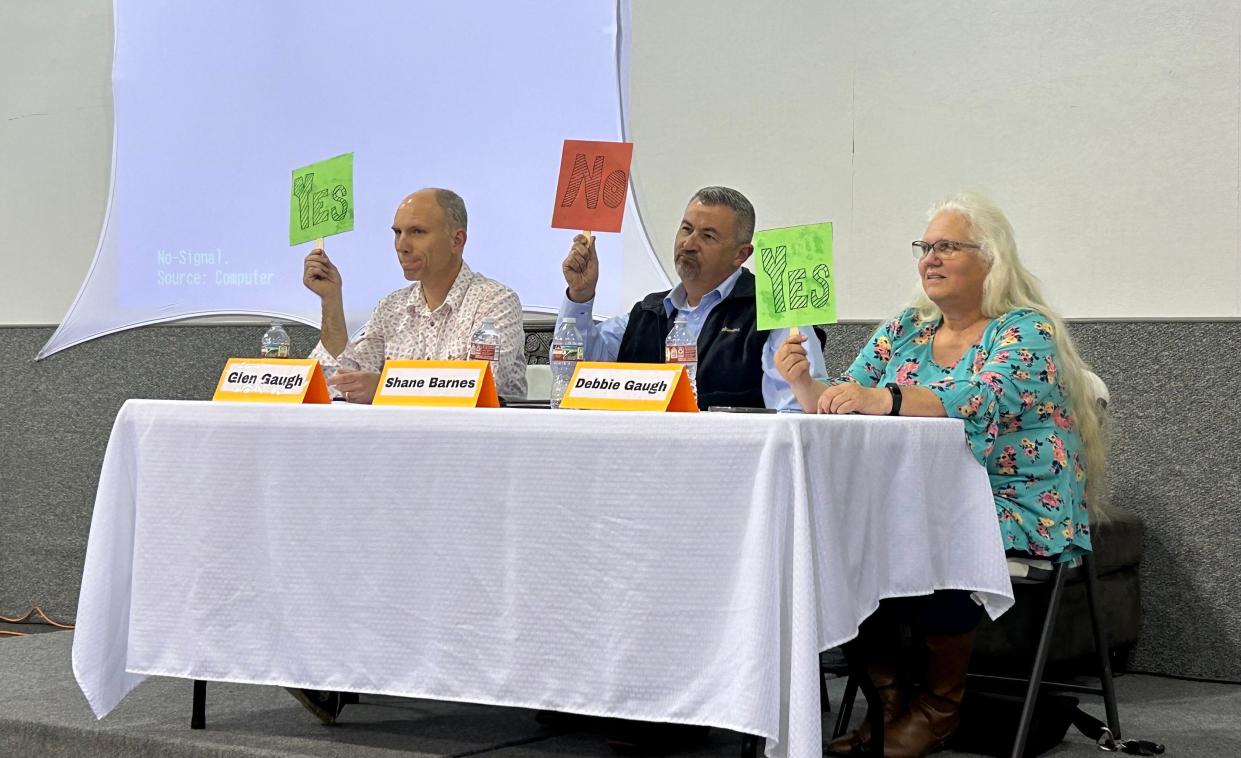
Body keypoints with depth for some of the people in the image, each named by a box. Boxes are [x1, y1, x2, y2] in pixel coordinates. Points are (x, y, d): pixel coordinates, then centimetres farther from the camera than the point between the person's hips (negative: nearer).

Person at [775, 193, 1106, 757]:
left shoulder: (1026, 331, -6)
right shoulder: (905, 331, 13)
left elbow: (982, 403, -27)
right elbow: (841, 409, 7)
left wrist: (885, 399, -42)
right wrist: (805, 383, -16)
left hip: (1017, 511, -5)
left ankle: (939, 706, -14)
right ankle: (888, 700, -10)